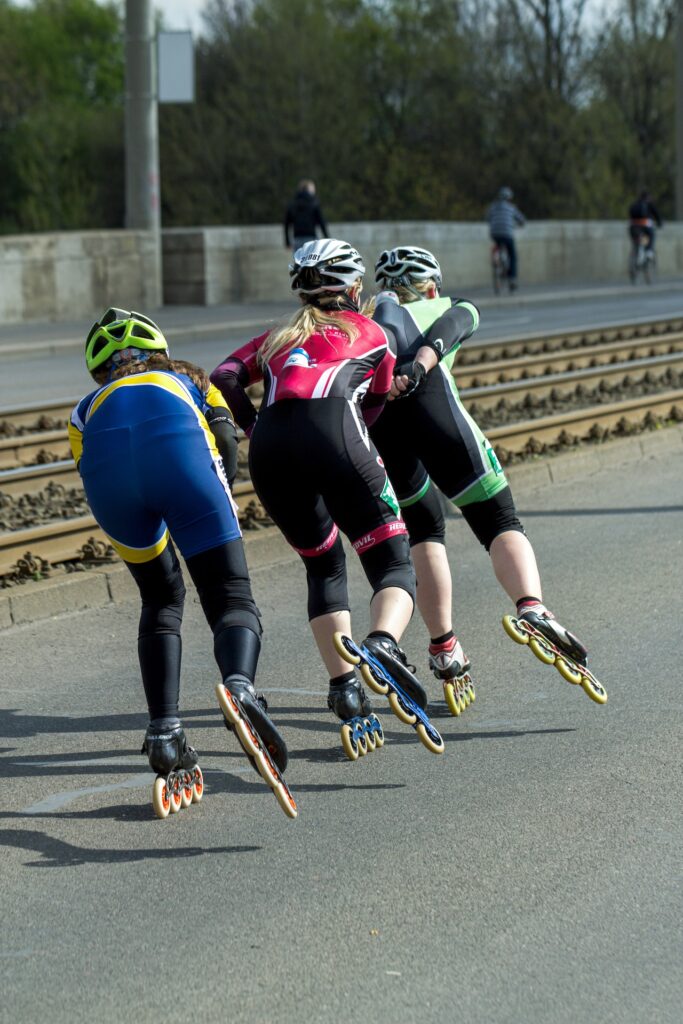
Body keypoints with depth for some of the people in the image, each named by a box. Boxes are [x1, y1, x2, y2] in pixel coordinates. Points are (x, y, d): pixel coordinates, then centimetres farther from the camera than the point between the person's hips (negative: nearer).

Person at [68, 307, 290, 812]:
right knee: (232, 599, 1)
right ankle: (240, 684, -32)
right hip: (177, 448, -2)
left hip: (106, 465, 2)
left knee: (161, 600, 23)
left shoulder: (88, 408, 42)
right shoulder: (187, 378, 41)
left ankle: (164, 732, 8)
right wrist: (218, 502, 30)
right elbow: (226, 439, 19)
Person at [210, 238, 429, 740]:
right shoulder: (373, 334, 28)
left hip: (270, 452, 3)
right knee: (393, 564, 0)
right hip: (333, 433, -3)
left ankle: (343, 684, 11)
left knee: (324, 567, 22)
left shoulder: (277, 337, 33)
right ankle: (384, 642, -31)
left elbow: (225, 378, 17)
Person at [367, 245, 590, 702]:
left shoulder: (377, 312, 38)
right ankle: (533, 607, -28)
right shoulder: (455, 308, 33)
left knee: (425, 530, 21)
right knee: (500, 523, 0)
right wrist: (416, 368, -11)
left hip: (371, 416, 3)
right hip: (428, 402, -3)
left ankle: (444, 649, 15)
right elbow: (442, 333, 7)